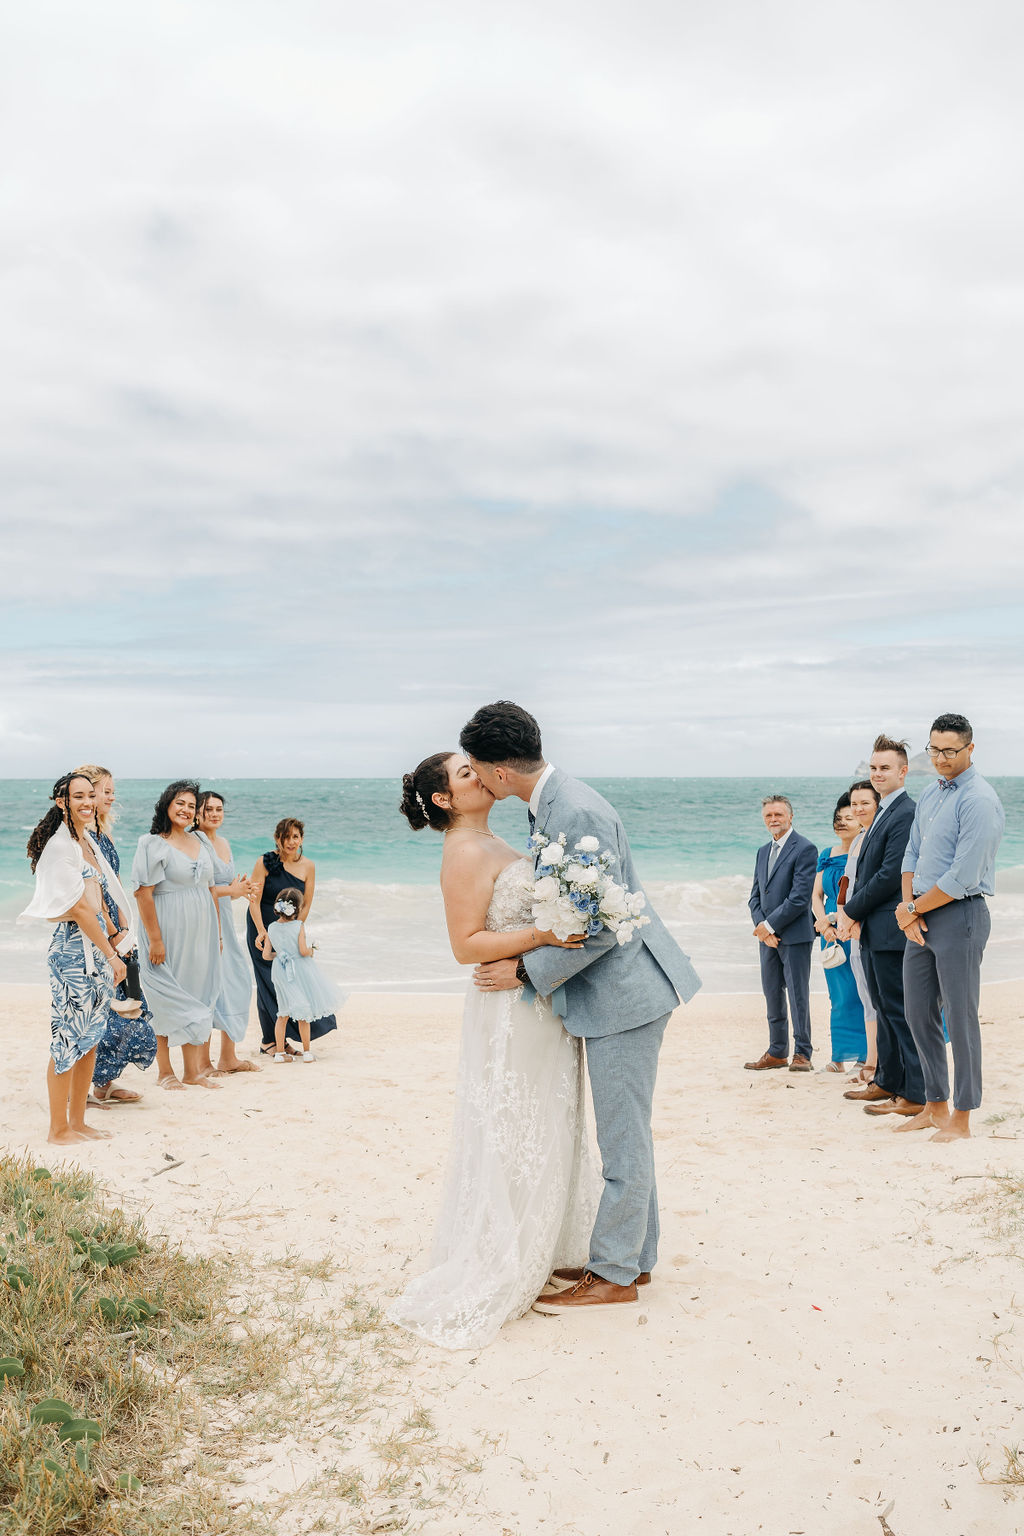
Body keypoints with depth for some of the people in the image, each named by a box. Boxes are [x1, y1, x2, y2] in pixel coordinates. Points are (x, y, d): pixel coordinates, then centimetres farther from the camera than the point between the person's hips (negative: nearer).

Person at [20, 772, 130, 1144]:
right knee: (68, 1039, -1)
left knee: (91, 1037, 12)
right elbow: (79, 908, -16)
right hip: (73, 948, -9)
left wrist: (113, 933, 17)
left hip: (97, 946, 9)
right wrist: (111, 955, -13)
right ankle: (59, 1128, 9)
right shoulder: (59, 845, -14)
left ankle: (78, 1122, 21)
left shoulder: (87, 841, 13)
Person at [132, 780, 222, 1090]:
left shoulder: (199, 842, 12)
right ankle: (165, 1071, 12)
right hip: (170, 934, -6)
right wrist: (155, 938, -18)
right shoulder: (153, 844, -8)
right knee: (169, 1000, 1)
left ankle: (192, 1071, 16)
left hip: (200, 934, 6)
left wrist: (216, 933, 13)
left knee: (196, 997, 8)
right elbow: (143, 893, -14)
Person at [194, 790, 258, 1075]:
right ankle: (203, 1062, 1)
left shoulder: (224, 843, 17)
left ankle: (228, 1057, 19)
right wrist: (231, 890, -11)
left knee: (237, 984, 9)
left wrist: (238, 889, 4)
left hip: (225, 922, 9)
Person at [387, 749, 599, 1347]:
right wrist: (542, 934, -29)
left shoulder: (492, 842, 12)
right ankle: (493, 1281, 12)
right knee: (515, 1146, -1)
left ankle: (538, 1255, 33)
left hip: (540, 1007, 10)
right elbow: (466, 944, -22)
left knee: (546, 1136, 18)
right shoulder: (466, 852, -17)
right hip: (511, 1013, -10)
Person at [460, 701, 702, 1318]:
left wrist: (525, 971, -16)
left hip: (624, 990, -10)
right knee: (626, 1135, 18)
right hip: (613, 990, 10)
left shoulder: (577, 814, -25)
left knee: (623, 1140, 2)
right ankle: (634, 1257, 30)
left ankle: (614, 1275, 14)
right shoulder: (553, 804, 7)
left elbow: (601, 929, -24)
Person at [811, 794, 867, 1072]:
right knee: (840, 996, 7)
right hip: (831, 933, 5)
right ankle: (839, 1055, 12)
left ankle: (866, 1054, 2)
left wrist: (834, 917, -14)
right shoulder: (827, 855, 14)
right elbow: (816, 895, 12)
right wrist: (823, 922, -4)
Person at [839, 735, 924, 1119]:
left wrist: (851, 911, -11)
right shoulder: (883, 813, 16)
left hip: (892, 929, -10)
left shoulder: (906, 814, -16)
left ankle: (913, 1094, 2)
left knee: (901, 1011, -4)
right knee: (884, 1008, 17)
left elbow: (890, 876, -20)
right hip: (873, 930, 10)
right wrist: (856, 916, 3)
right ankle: (887, 1081, 28)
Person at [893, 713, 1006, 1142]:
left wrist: (912, 910, -9)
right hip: (921, 918, 8)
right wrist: (910, 910, 0)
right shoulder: (929, 794, 13)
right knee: (919, 1014, 13)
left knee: (960, 1018, -1)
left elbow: (963, 878, -19)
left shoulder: (979, 800, -15)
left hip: (960, 916, -8)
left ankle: (960, 1121, 9)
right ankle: (935, 1107, 26)